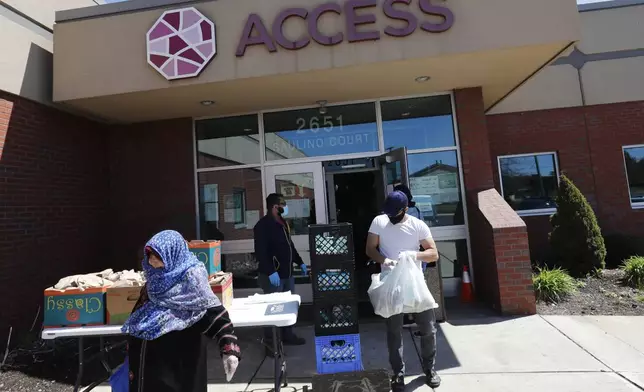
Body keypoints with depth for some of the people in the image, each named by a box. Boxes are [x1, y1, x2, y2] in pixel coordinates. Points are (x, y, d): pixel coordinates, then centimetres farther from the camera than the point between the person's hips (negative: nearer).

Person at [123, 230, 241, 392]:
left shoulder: (190, 276, -20)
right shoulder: (156, 276, 1)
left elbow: (214, 312, -24)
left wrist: (229, 348, -34)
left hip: (181, 356, -7)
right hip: (153, 354, 7)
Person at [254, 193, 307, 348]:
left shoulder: (283, 223, 15)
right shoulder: (263, 225, -15)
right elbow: (260, 252, -23)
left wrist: (299, 262, 22)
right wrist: (271, 272, -27)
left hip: (287, 273, 9)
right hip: (273, 275, -9)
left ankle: (288, 335, 31)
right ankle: (270, 343, 10)